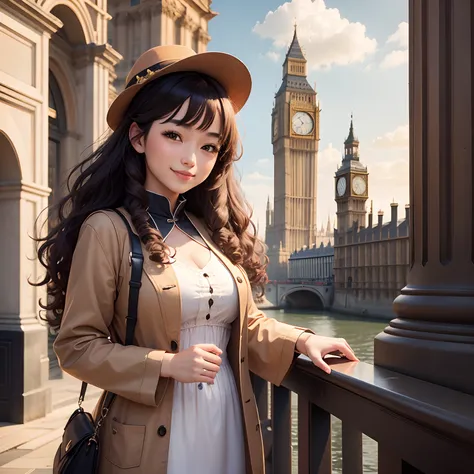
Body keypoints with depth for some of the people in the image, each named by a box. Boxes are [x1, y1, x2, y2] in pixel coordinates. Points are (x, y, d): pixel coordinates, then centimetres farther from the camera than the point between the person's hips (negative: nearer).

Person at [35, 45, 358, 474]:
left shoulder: (214, 230, 5)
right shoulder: (108, 229, -12)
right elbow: (77, 346, -10)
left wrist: (298, 340, -4)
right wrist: (166, 364, -19)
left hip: (231, 428, 6)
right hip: (154, 437, -5)